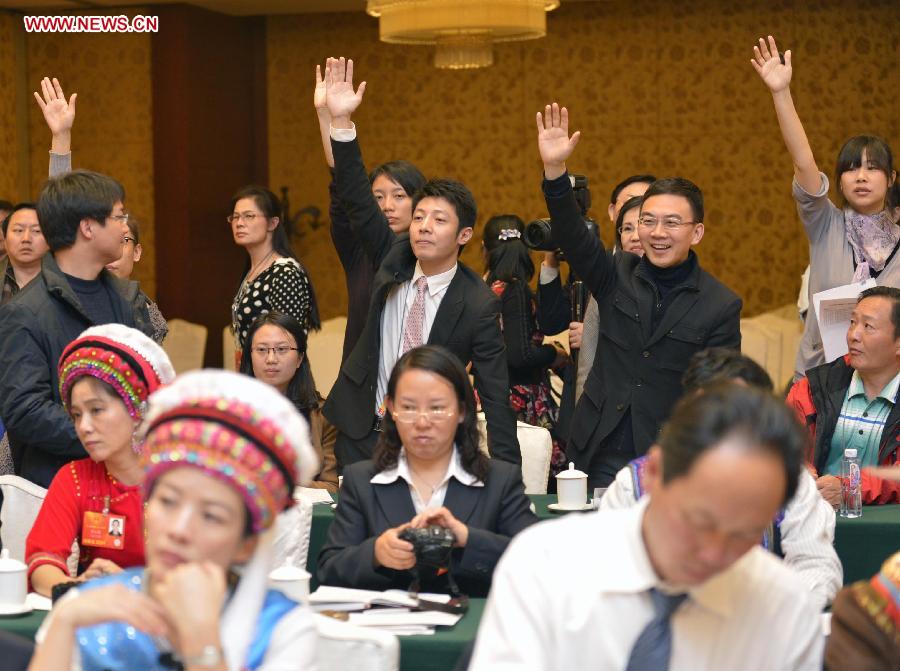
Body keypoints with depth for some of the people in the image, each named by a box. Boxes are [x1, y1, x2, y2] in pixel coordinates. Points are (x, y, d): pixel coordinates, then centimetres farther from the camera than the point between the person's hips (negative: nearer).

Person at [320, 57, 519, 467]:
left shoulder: (479, 305, -12)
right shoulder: (394, 258, -1)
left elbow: (495, 392, -11)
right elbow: (357, 201, -9)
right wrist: (341, 123, -22)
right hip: (360, 434, 3)